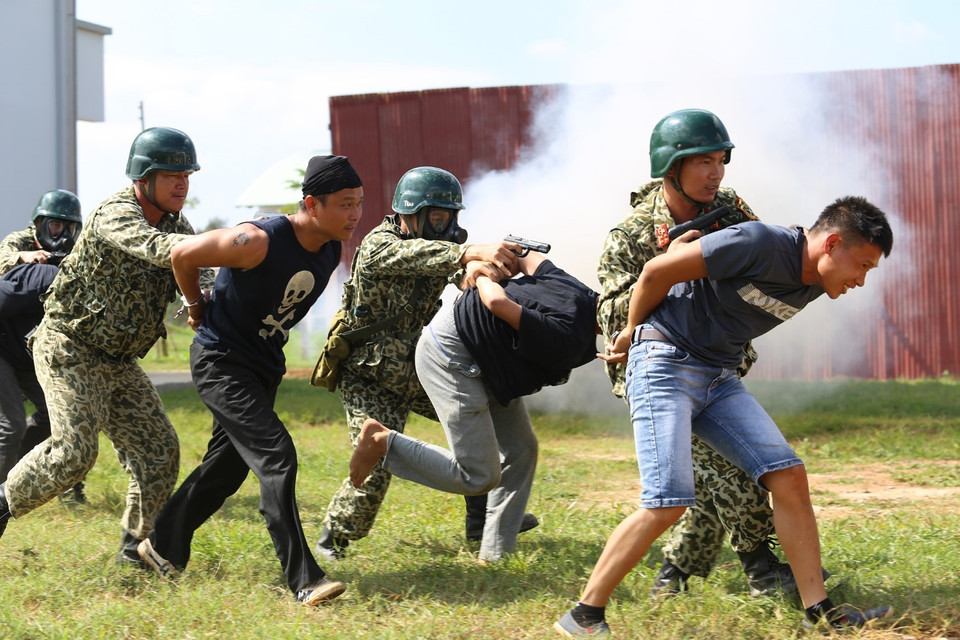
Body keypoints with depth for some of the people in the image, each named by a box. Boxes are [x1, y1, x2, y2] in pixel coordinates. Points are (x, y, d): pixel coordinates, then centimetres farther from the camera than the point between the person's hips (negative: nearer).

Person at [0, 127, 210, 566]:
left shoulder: (175, 225, 5)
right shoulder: (117, 214, -21)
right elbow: (156, 249, -42)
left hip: (118, 361, 8)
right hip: (69, 350, -8)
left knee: (158, 449, 1)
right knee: (75, 449, -20)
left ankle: (136, 545, 13)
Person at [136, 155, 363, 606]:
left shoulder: (331, 251, -3)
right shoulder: (260, 241, -28)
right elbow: (183, 255, -16)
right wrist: (198, 309, -1)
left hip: (264, 366, 8)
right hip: (221, 361, -8)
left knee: (227, 467, 17)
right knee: (276, 456, -18)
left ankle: (163, 548, 35)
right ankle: (303, 580, -18)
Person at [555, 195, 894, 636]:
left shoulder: (815, 285, 5)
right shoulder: (761, 244, -21)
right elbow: (656, 271, -14)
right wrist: (631, 332, 0)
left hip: (719, 377, 8)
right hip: (665, 365, -8)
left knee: (789, 477, -4)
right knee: (668, 502, -17)